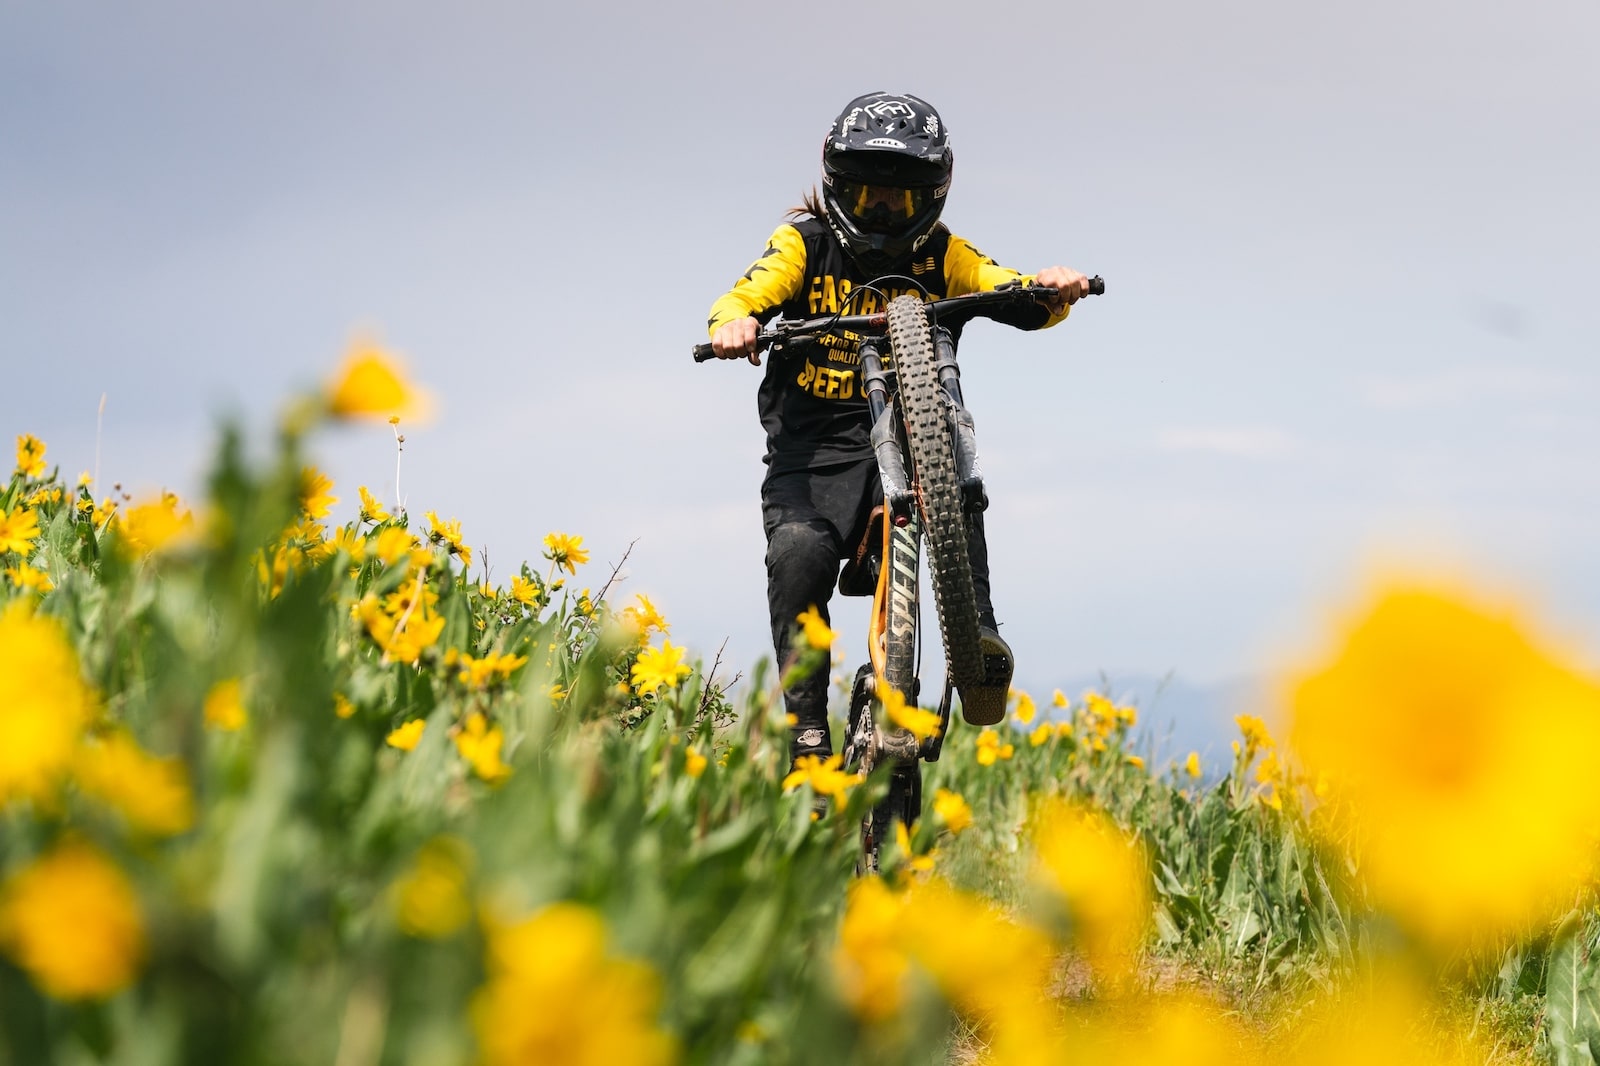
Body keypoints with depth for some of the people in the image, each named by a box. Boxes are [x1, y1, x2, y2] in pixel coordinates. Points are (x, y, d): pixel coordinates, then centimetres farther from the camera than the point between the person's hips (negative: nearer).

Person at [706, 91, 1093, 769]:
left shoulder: (940, 256, 9)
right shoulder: (804, 245, 5)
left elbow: (1022, 300, -5)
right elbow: (748, 295, -12)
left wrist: (1054, 289, -29)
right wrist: (733, 323, -37)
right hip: (813, 449, -1)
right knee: (799, 553, -27)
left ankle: (978, 637, -36)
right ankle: (807, 728, -19)